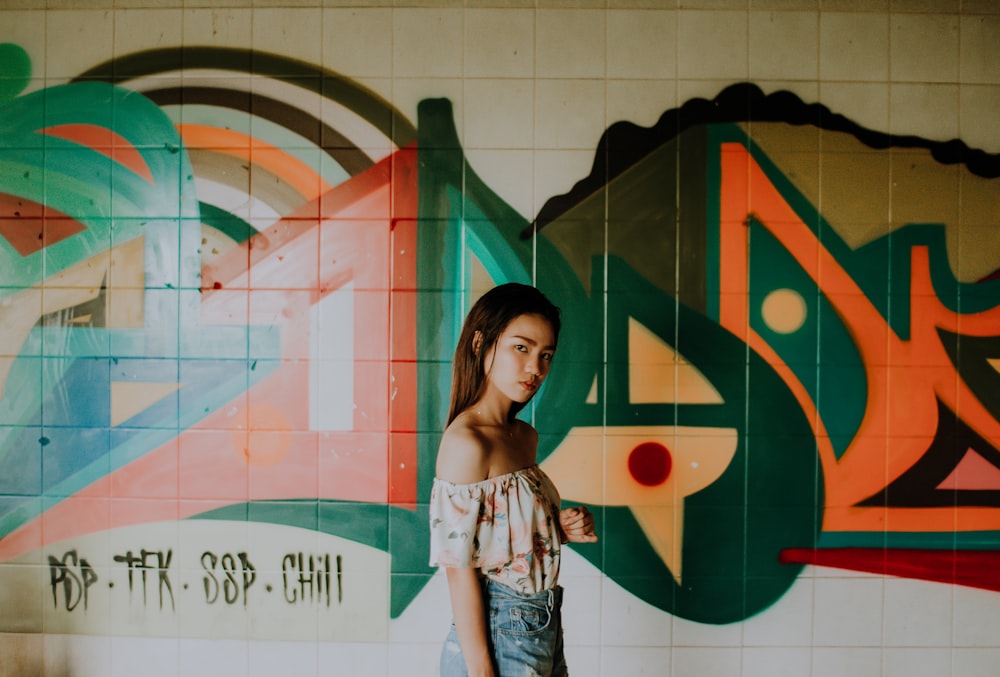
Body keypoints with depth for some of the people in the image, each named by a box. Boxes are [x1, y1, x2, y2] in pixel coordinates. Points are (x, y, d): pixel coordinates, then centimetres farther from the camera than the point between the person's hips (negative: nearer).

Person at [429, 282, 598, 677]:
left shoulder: (526, 437, 4)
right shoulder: (466, 442, -19)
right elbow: (459, 566, -19)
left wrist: (562, 530, -2)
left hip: (544, 630, 8)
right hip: (499, 637, -8)